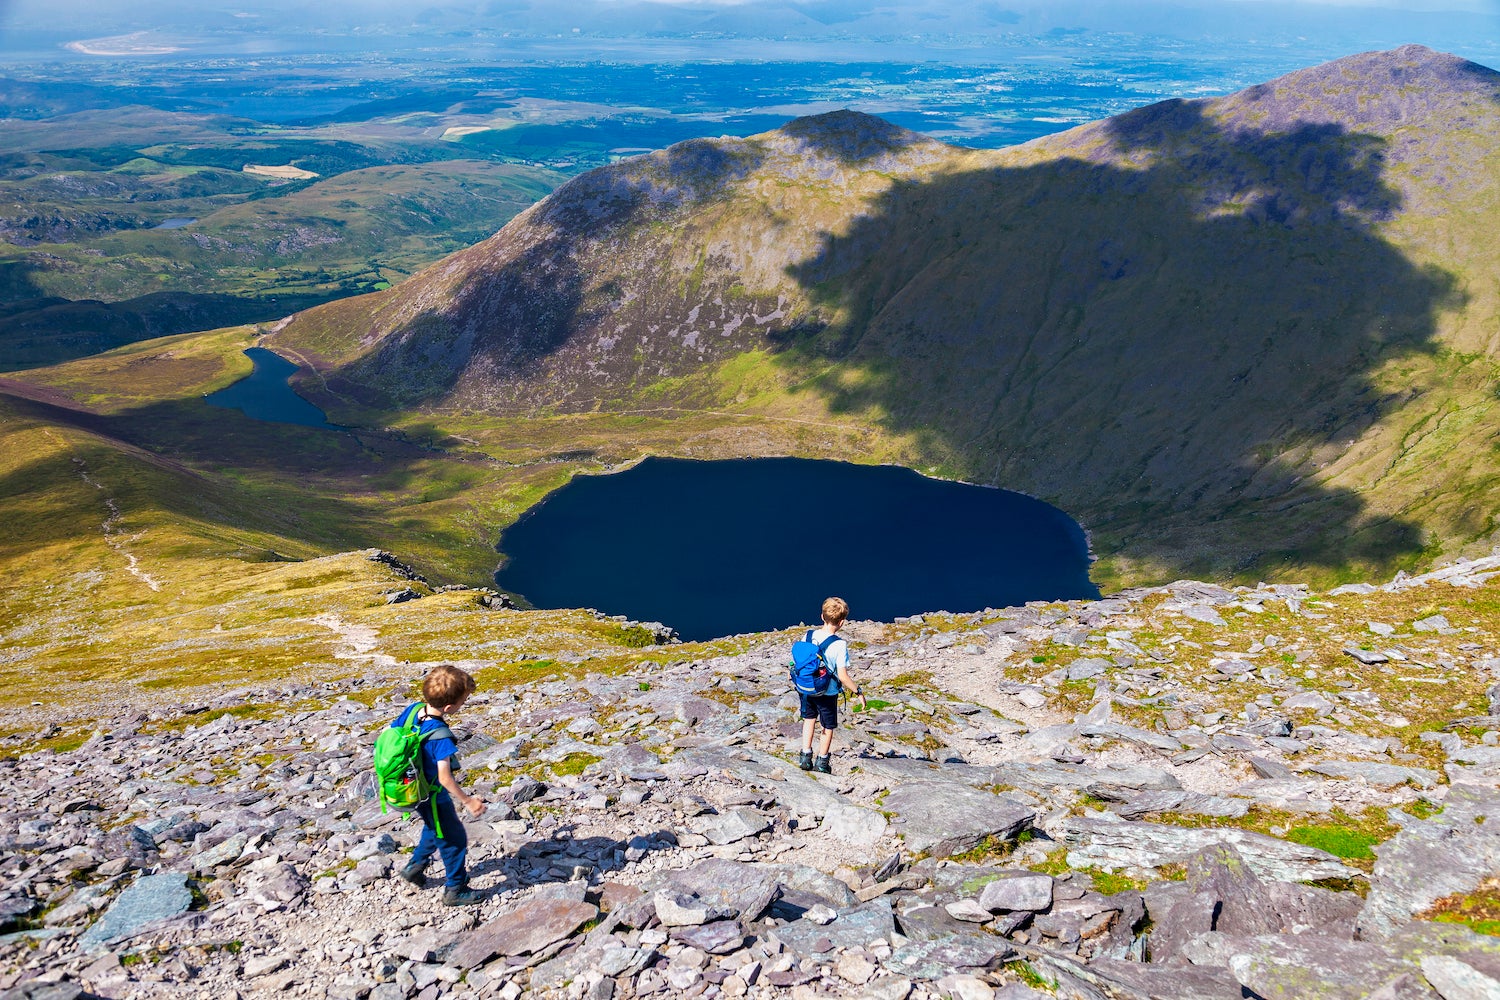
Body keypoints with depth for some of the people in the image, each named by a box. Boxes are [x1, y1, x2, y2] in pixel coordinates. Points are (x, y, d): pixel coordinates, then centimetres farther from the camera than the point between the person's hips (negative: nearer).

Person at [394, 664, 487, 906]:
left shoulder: (413, 709, -15)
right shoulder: (440, 737, -36)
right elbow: (445, 778, -36)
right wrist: (467, 800, -23)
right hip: (432, 797, -8)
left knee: (435, 828, 33)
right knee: (455, 840, 12)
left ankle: (414, 867, 47)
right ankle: (455, 890, 28)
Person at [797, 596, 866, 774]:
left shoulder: (809, 636, -11)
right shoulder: (839, 645, -25)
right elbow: (842, 676, -24)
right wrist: (859, 691, -11)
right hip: (828, 693, -4)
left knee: (809, 719, 28)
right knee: (828, 727, 18)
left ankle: (805, 756, 30)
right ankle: (821, 762, 31)